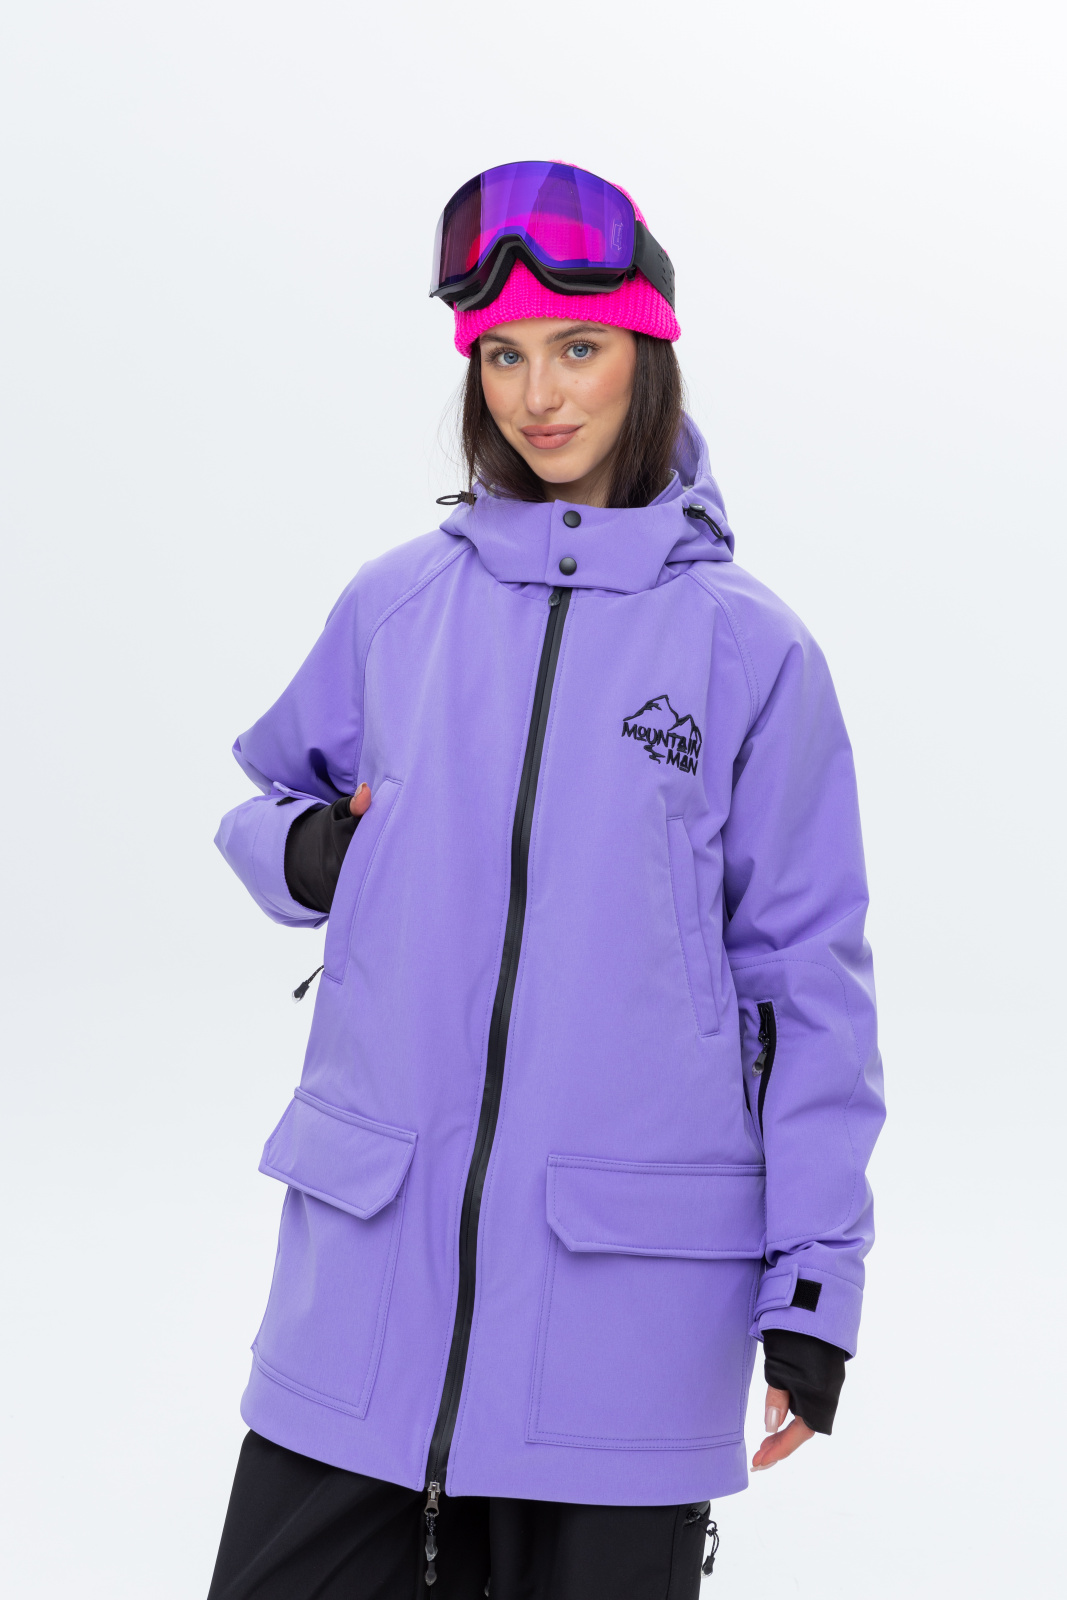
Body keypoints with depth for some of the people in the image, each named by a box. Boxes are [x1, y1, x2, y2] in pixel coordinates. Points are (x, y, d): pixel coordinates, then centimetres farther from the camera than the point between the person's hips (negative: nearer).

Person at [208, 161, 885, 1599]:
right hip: (375, 1251, 2)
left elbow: (807, 969, 3)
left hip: (630, 1275, -2)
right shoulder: (397, 603, 6)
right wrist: (303, 851, -3)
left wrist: (816, 1277, 0)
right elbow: (270, 794, 21)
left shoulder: (749, 645, 1)